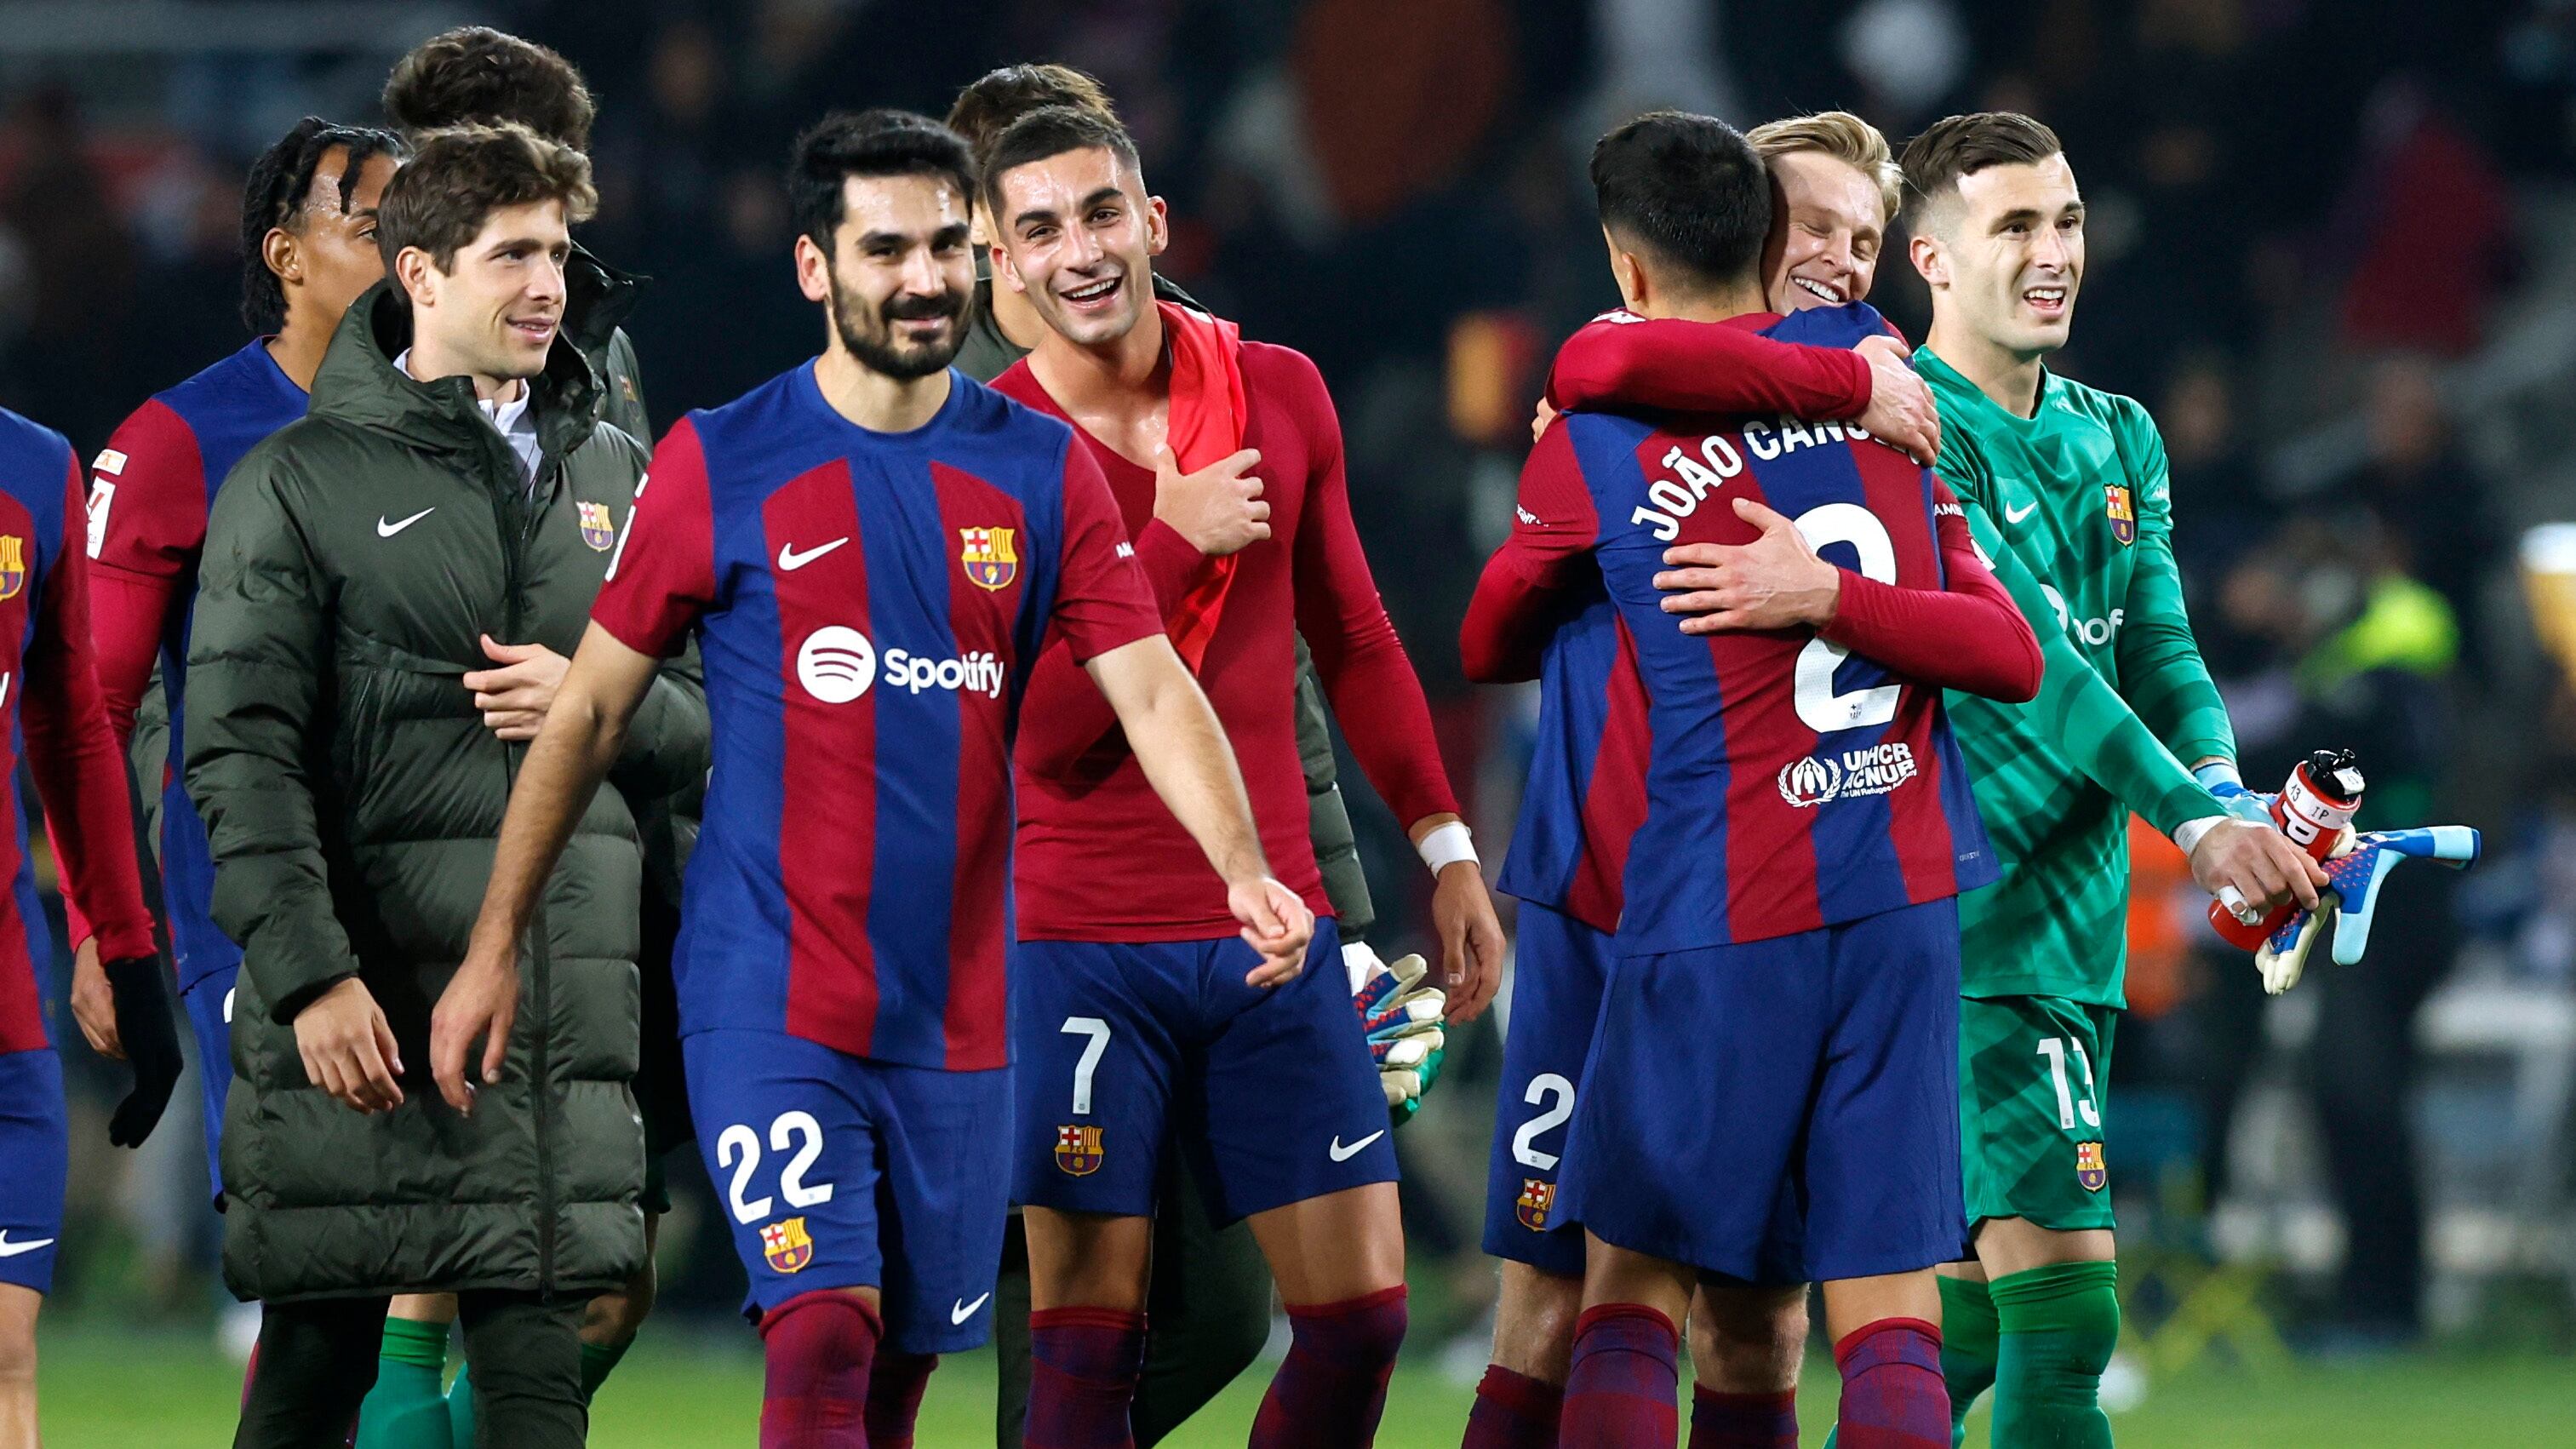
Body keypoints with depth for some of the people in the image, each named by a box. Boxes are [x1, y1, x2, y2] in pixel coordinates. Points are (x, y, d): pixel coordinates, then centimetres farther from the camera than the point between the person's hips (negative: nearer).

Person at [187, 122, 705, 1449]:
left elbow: (705, 726, 20)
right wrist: (308, 977, -16)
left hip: (567, 983, 4)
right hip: (372, 984, -4)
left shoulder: (614, 477, 16)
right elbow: (241, 755, -6)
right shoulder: (302, 481, 1)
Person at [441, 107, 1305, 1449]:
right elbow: (590, 710, 4)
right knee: (824, 1332, -18)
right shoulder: (719, 467, -2)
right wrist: (496, 947, 3)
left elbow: (1152, 690, -2)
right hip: (767, 996, -3)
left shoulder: (1041, 472, 4)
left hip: (957, 1018, 3)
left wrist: (1243, 870, -20)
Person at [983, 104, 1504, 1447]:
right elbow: (1042, 736, -14)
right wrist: (1173, 541, -16)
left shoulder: (1279, 394, 6)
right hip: (1083, 948, -4)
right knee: (1085, 1338, -5)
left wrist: (1444, 847, 15)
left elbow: (1354, 638, 18)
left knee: (1361, 1311, -1)